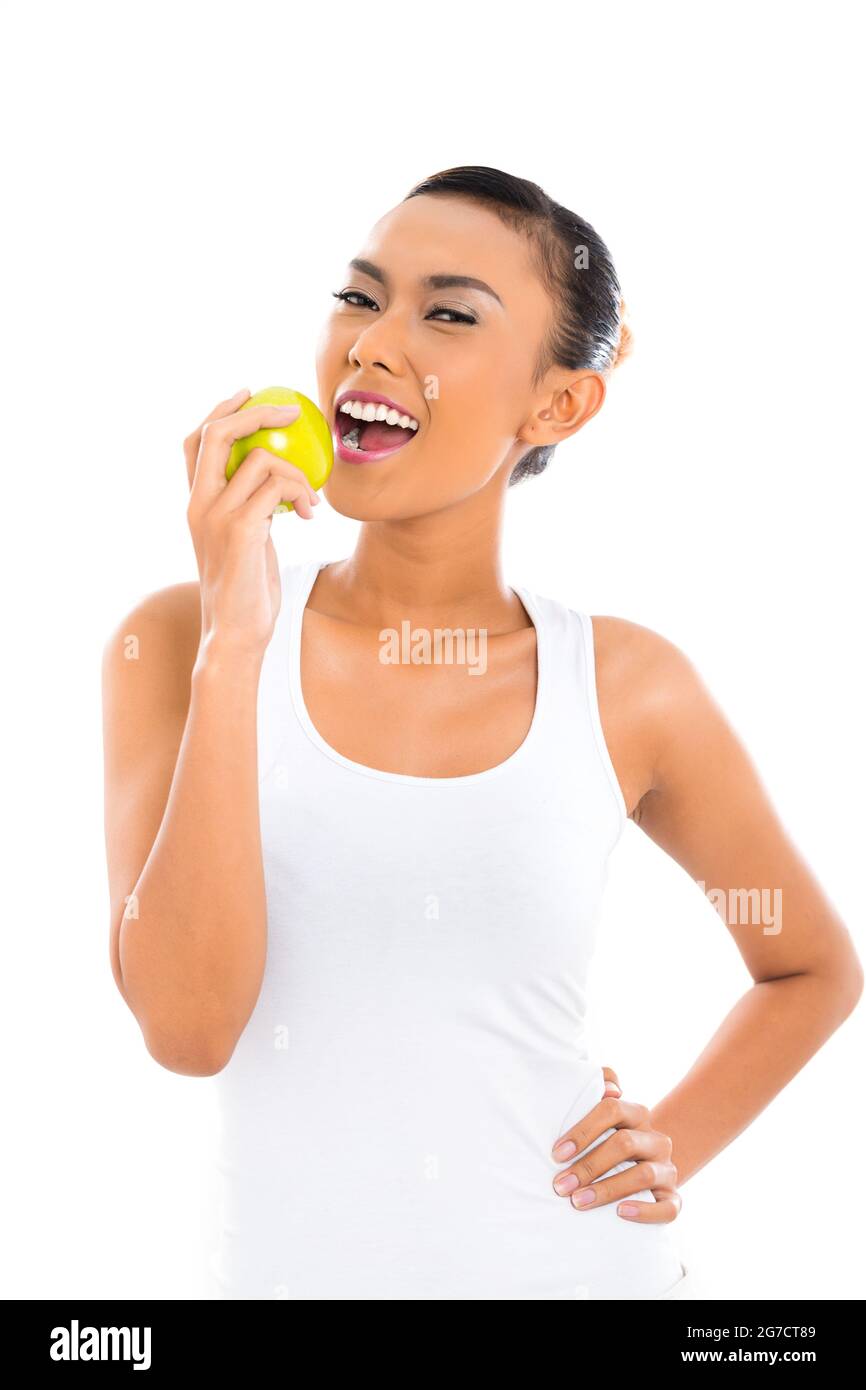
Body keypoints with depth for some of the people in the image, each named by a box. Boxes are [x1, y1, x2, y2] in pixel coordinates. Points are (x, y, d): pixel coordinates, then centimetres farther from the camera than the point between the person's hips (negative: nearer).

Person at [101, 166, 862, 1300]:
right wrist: (233, 643, -22)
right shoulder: (179, 642, -8)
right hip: (291, 1265, 0)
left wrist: (678, 1142, -5)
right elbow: (186, 1025, -19)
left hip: (573, 1261, 0)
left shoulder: (627, 687, -5)